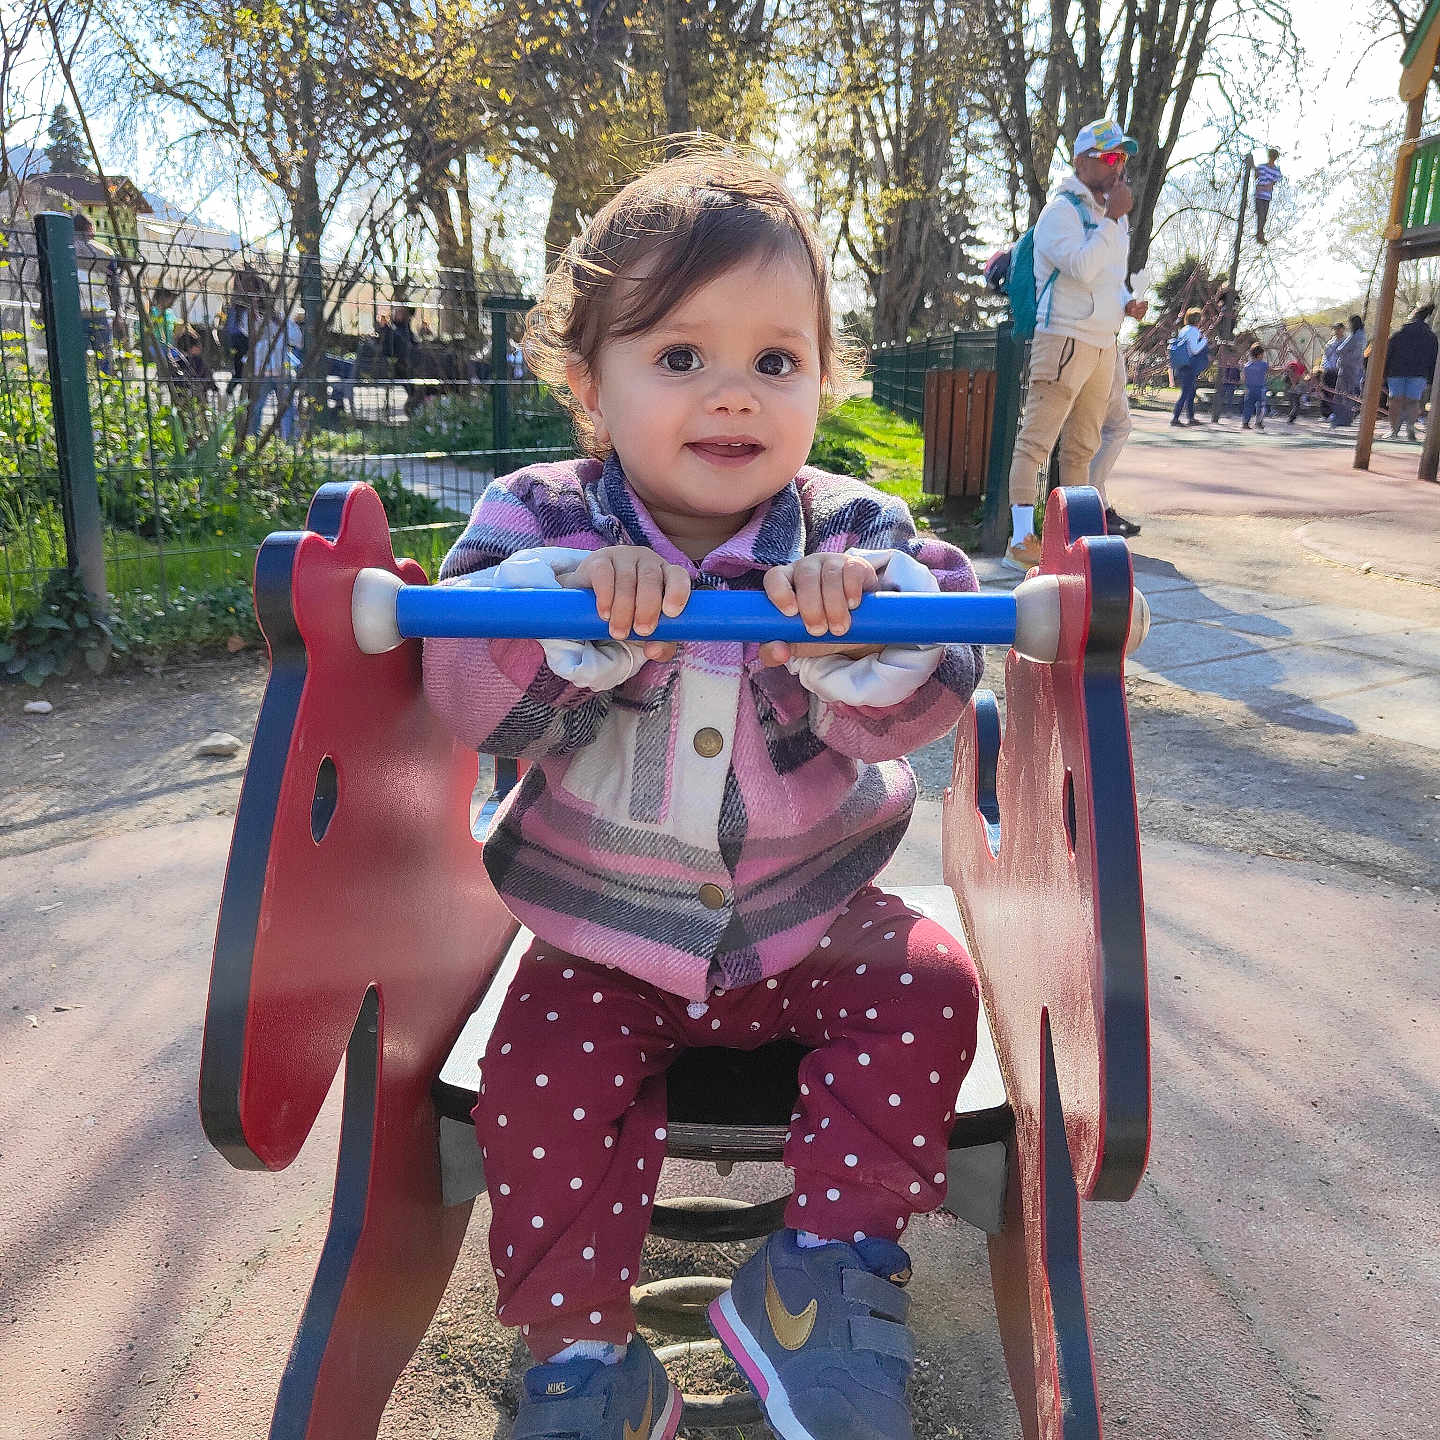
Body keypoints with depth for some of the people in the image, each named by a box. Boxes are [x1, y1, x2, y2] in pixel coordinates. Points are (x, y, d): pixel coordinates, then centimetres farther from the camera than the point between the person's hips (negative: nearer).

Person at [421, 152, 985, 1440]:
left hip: (814, 922, 1)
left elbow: (923, 703, -18)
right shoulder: (542, 522, -10)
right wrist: (573, 600, -40)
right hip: (606, 940, 0)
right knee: (543, 1078, -16)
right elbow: (469, 695, -21)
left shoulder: (853, 532, -8)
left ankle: (835, 1265, 1)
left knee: (926, 988, -16)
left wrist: (857, 623, -40)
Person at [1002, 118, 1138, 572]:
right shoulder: (1062, 209, -7)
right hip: (1064, 338, -9)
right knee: (1036, 440, -11)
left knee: (1082, 447, 10)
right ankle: (1022, 540, -14)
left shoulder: (1115, 214, 19)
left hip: (1105, 343, 9)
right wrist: (1113, 218, -16)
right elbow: (1082, 268, -21)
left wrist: (1127, 302, 15)